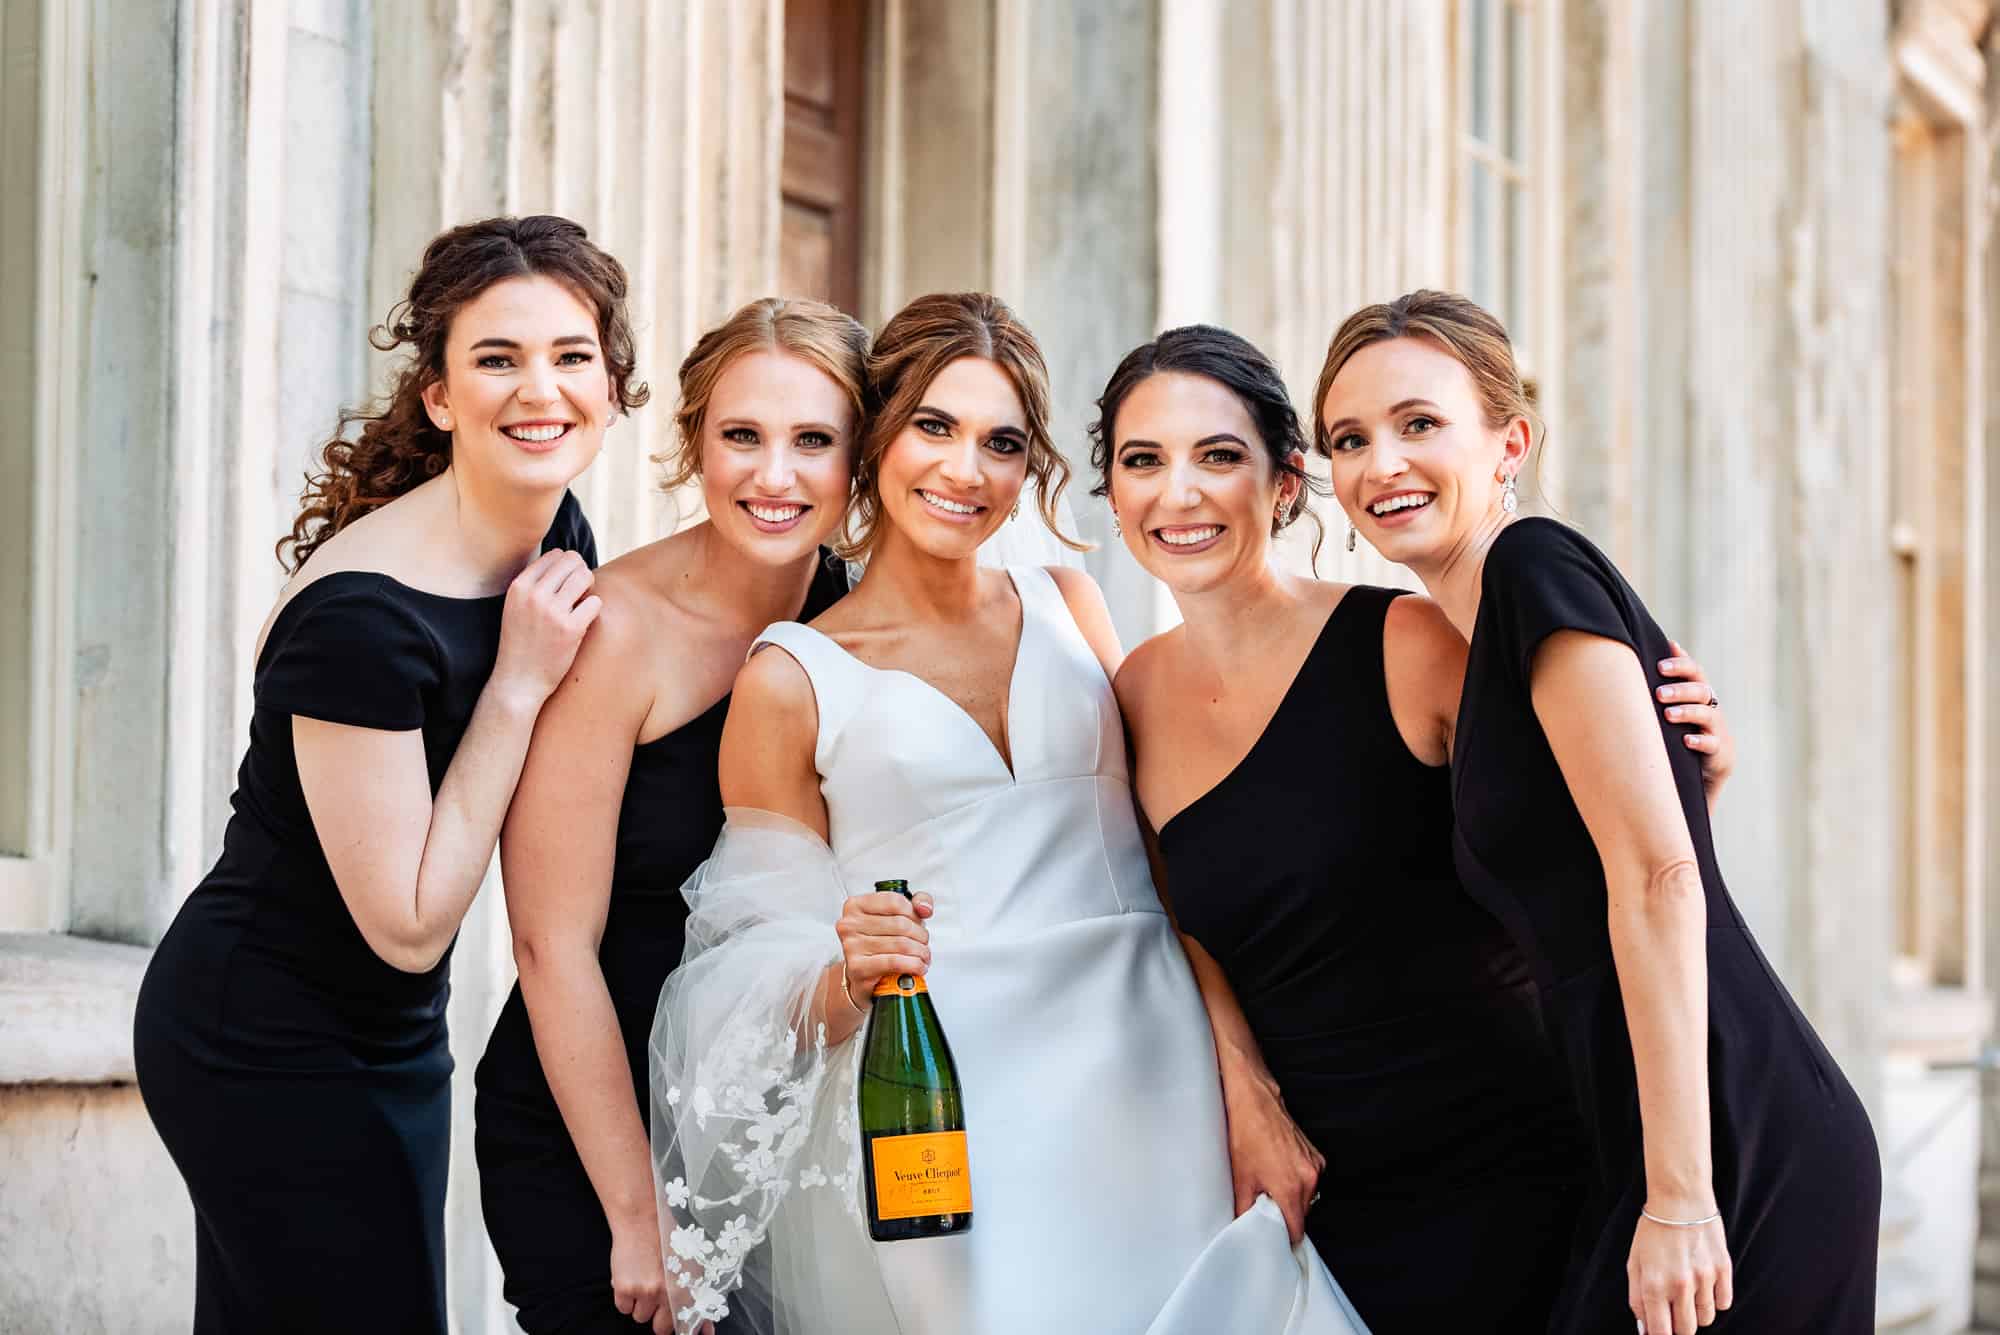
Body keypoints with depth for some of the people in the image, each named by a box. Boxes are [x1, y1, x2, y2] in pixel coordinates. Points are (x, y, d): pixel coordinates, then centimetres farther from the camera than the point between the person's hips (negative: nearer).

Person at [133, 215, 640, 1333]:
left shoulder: (555, 536, -1)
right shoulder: (363, 615, -26)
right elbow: (409, 925, -21)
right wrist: (517, 687, -22)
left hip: (388, 1038, 8)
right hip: (267, 1056, -8)